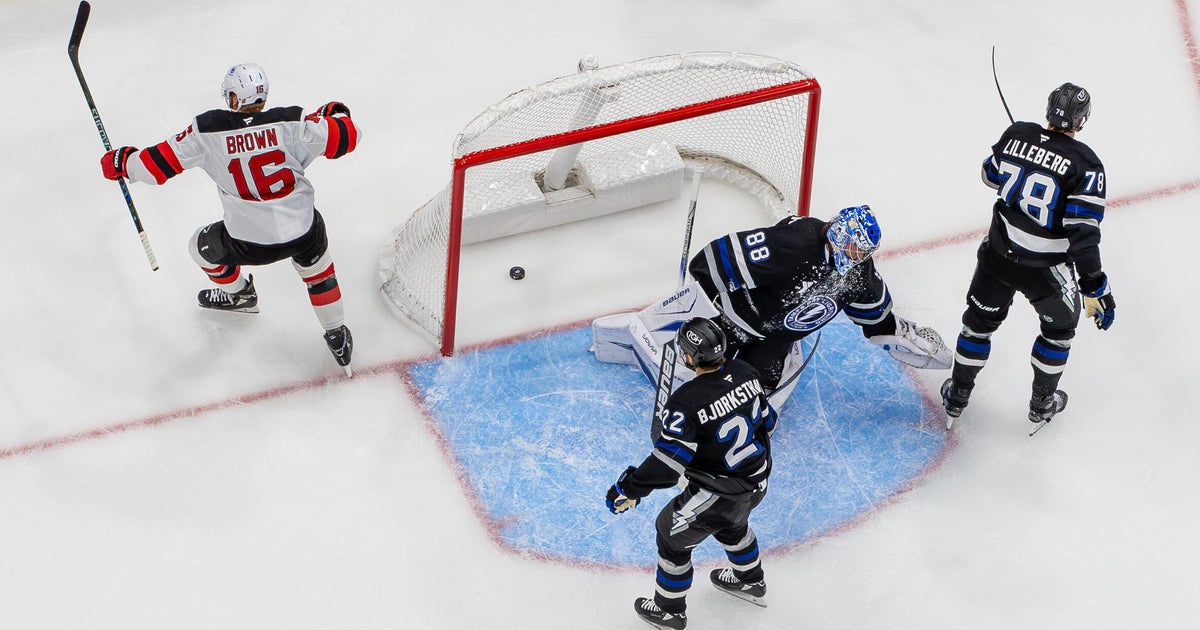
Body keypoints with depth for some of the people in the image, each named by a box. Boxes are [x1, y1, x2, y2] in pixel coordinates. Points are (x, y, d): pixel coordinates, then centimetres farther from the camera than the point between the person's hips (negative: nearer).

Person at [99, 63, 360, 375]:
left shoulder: (208, 130, -13)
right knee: (315, 265, 33)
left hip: (247, 243, -1)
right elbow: (346, 136, -11)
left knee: (202, 247, 30)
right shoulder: (290, 123, -14)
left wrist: (121, 162, 14)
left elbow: (158, 164, -7)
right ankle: (337, 335, 38)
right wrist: (335, 113, 13)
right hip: (303, 231, 1)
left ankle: (239, 294, 56)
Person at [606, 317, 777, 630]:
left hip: (715, 494, -7)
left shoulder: (687, 401, -31)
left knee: (671, 534, 16)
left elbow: (669, 460, -29)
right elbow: (766, 418, 5)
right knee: (731, 524, 36)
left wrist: (630, 488, -18)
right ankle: (751, 582, 58)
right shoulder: (745, 372, -10)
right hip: (757, 481, 7)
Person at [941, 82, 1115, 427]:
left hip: (998, 253, 3)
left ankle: (958, 394, 37)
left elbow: (991, 175, 10)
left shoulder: (1016, 134, -9)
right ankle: (1042, 403, 37)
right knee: (1059, 326, 25)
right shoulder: (1085, 164, -21)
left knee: (980, 320, 24)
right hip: (1045, 269, -3)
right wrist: (1096, 288, -18)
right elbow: (1083, 232, -23)